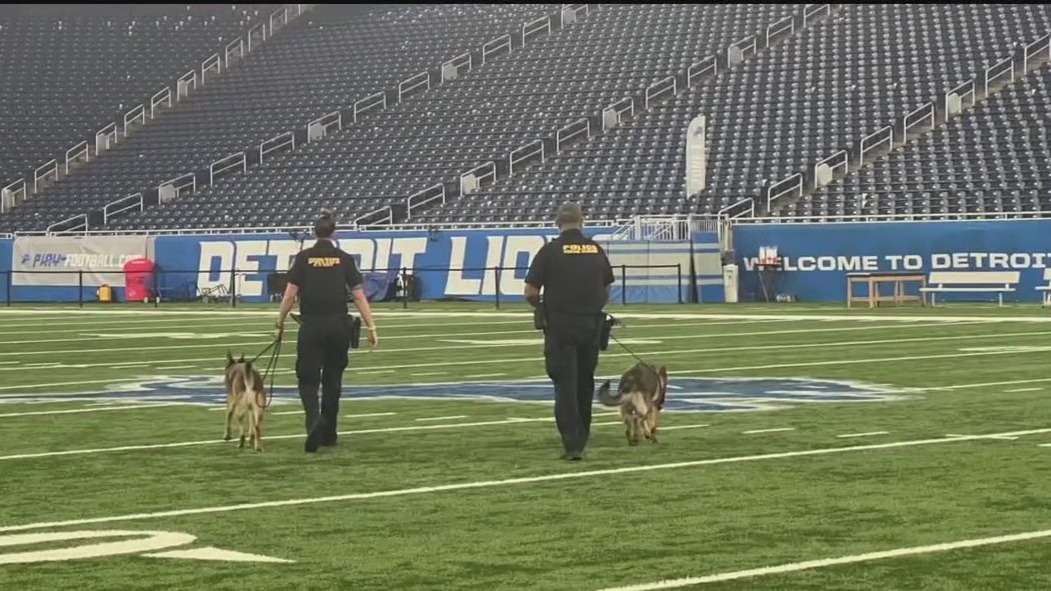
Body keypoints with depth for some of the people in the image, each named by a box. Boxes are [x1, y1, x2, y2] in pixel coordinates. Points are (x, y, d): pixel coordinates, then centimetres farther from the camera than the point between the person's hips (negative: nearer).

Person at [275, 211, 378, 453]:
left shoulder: (303, 258, -1)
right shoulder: (345, 259, 2)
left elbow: (290, 294, -4)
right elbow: (359, 296, -1)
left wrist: (280, 323, 8)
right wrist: (371, 327, 2)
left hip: (311, 325, -2)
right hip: (339, 324, 2)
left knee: (308, 379, 2)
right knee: (333, 379, 15)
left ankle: (315, 420, -26)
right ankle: (328, 434, 20)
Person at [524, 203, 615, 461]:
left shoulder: (550, 251, -7)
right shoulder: (597, 250, 5)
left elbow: (530, 292, -8)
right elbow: (606, 291, 12)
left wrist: (542, 306, 12)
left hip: (560, 325, -4)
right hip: (591, 324, 4)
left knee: (565, 385, -3)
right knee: (585, 383, 15)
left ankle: (573, 444, -12)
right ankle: (581, 439, 25)